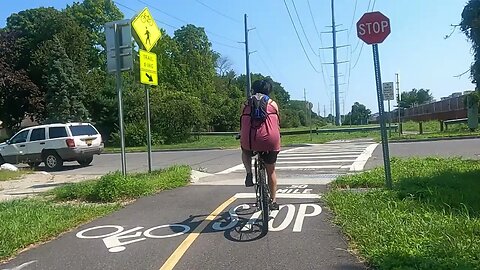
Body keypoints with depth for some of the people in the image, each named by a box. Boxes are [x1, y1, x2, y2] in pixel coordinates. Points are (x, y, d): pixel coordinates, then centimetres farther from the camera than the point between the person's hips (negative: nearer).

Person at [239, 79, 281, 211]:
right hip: (270, 142, 0)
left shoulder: (246, 104, 15)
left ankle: (249, 173, 14)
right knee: (271, 171, 21)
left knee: (245, 152, 37)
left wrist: (242, 137, 37)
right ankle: (273, 201, 27)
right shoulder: (272, 104, 14)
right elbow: (277, 124, 19)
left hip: (249, 141, 0)